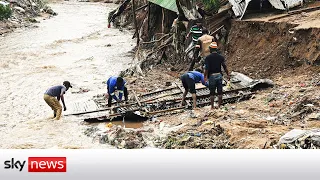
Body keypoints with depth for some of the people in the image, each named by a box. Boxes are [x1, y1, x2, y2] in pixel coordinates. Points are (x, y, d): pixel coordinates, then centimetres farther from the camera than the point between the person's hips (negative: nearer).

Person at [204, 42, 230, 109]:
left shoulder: (208, 58, -7)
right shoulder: (221, 57, 1)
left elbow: (206, 68, -12)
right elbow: (225, 67, 0)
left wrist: (205, 76, -5)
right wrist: (228, 75, 8)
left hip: (212, 76, -2)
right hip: (219, 75, 2)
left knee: (212, 92, 6)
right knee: (220, 92, 9)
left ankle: (212, 106, 8)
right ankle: (219, 105, 11)